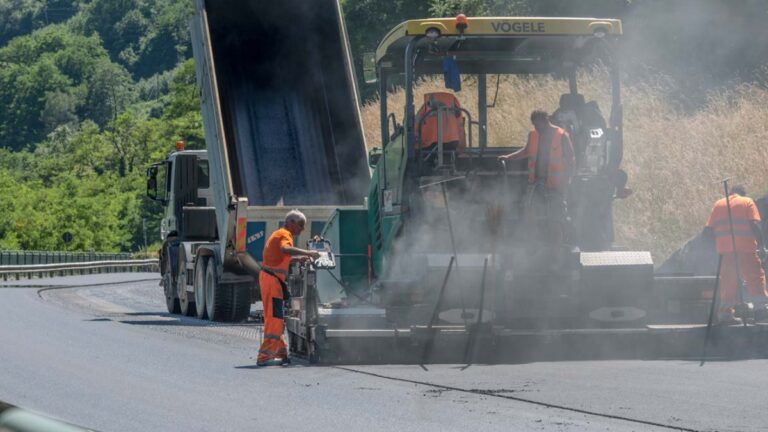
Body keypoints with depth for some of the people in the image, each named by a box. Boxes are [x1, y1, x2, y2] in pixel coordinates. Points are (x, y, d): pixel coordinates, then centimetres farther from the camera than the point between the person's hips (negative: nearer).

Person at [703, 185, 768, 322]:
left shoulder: (718, 204, 17)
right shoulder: (747, 202, 7)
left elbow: (708, 231, 9)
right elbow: (754, 225, -8)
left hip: (725, 249, 4)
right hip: (745, 248, -4)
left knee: (728, 280, 9)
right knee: (755, 276, -3)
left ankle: (726, 311, 5)